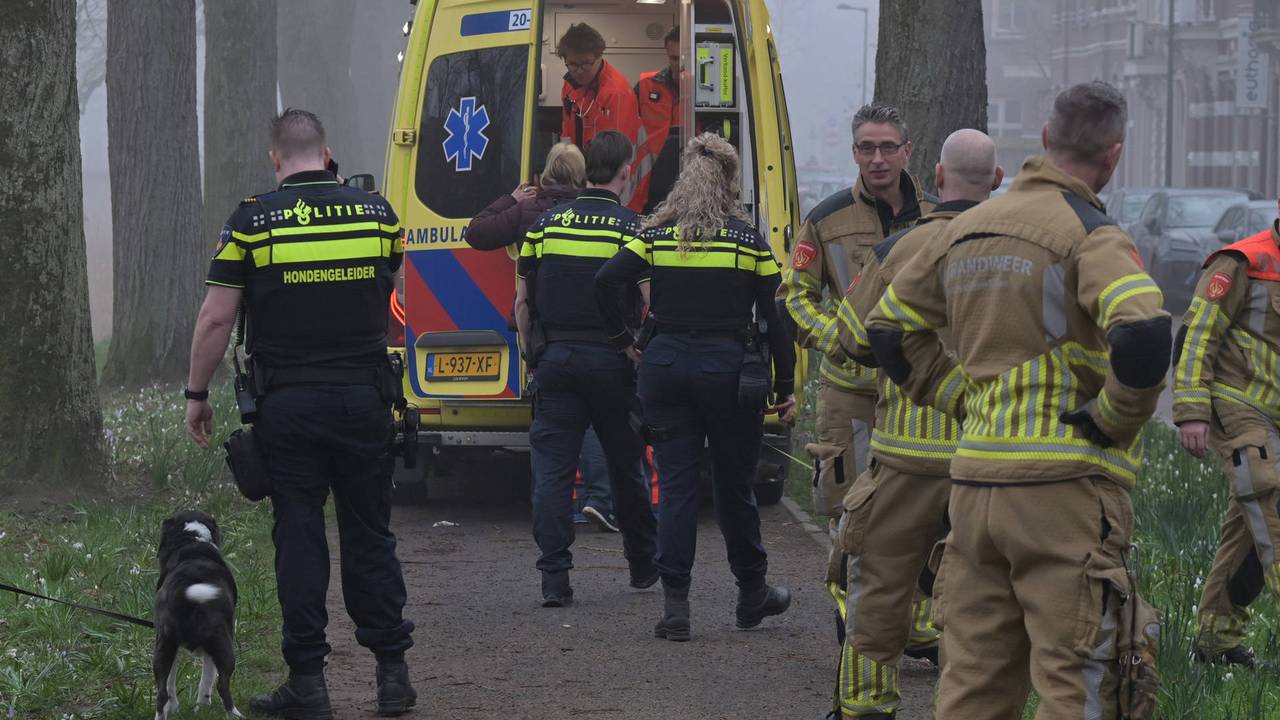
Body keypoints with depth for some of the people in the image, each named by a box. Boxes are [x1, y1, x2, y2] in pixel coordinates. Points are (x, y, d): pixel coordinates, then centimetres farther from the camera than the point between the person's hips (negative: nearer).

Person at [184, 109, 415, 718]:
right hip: (363, 400, 2)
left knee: (299, 538, 3)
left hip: (286, 404, -2)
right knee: (370, 536, 10)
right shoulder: (376, 213, 3)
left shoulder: (253, 221, -6)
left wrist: (197, 394, 4)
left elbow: (217, 317, -6)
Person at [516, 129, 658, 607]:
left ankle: (554, 579, -7)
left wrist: (531, 354, 17)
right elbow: (648, 307, -9)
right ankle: (643, 564, 28)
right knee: (625, 466, 13)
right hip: (612, 364, -2)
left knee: (552, 469, 1)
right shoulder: (632, 229, -6)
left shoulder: (546, 224, 4)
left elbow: (523, 301, 7)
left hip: (555, 358, 2)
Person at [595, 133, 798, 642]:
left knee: (675, 485, 3)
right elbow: (773, 318, -3)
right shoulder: (748, 241, -3)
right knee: (735, 484, 13)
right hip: (727, 367, -1)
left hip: (665, 366, 1)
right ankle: (752, 595, 27)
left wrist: (625, 341, 3)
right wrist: (785, 387, 4)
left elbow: (605, 282, -9)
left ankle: (675, 608, -4)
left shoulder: (657, 236, 2)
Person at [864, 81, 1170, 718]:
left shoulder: (966, 231, 14)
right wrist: (1114, 421, -11)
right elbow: (1142, 336, -26)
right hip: (1065, 483, -7)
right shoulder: (1091, 235, -10)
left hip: (974, 475, 7)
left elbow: (890, 330, 23)